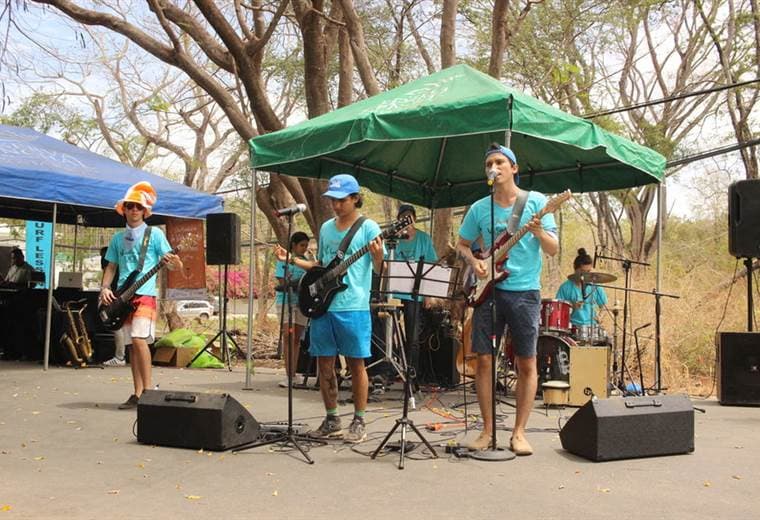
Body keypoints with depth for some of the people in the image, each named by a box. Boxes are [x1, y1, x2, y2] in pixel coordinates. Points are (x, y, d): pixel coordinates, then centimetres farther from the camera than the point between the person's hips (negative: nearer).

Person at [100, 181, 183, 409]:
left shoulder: (154, 234, 1)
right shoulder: (118, 238, 15)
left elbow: (175, 265, -4)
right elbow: (111, 267, 20)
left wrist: (173, 261, -27)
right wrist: (105, 287, 3)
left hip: (145, 294, -5)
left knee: (139, 339, -19)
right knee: (132, 345, 6)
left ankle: (148, 390, -11)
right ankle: (137, 393, 10)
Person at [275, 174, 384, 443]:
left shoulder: (368, 228, -2)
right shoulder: (326, 228, 15)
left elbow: (379, 269, -5)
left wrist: (378, 256, -26)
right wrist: (291, 259, 13)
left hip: (353, 307, -6)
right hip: (323, 305, 6)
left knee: (356, 363, 0)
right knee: (324, 363, 8)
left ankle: (359, 422, 11)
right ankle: (332, 420, 20)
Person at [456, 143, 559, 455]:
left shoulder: (535, 202, 1)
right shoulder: (479, 208, 8)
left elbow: (554, 250, -3)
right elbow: (461, 244, 18)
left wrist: (538, 233, -24)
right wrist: (473, 261, -4)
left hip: (525, 291, -2)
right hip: (488, 290, 2)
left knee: (526, 364, 0)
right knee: (484, 360, 1)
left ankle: (519, 433, 10)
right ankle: (488, 431, 12)